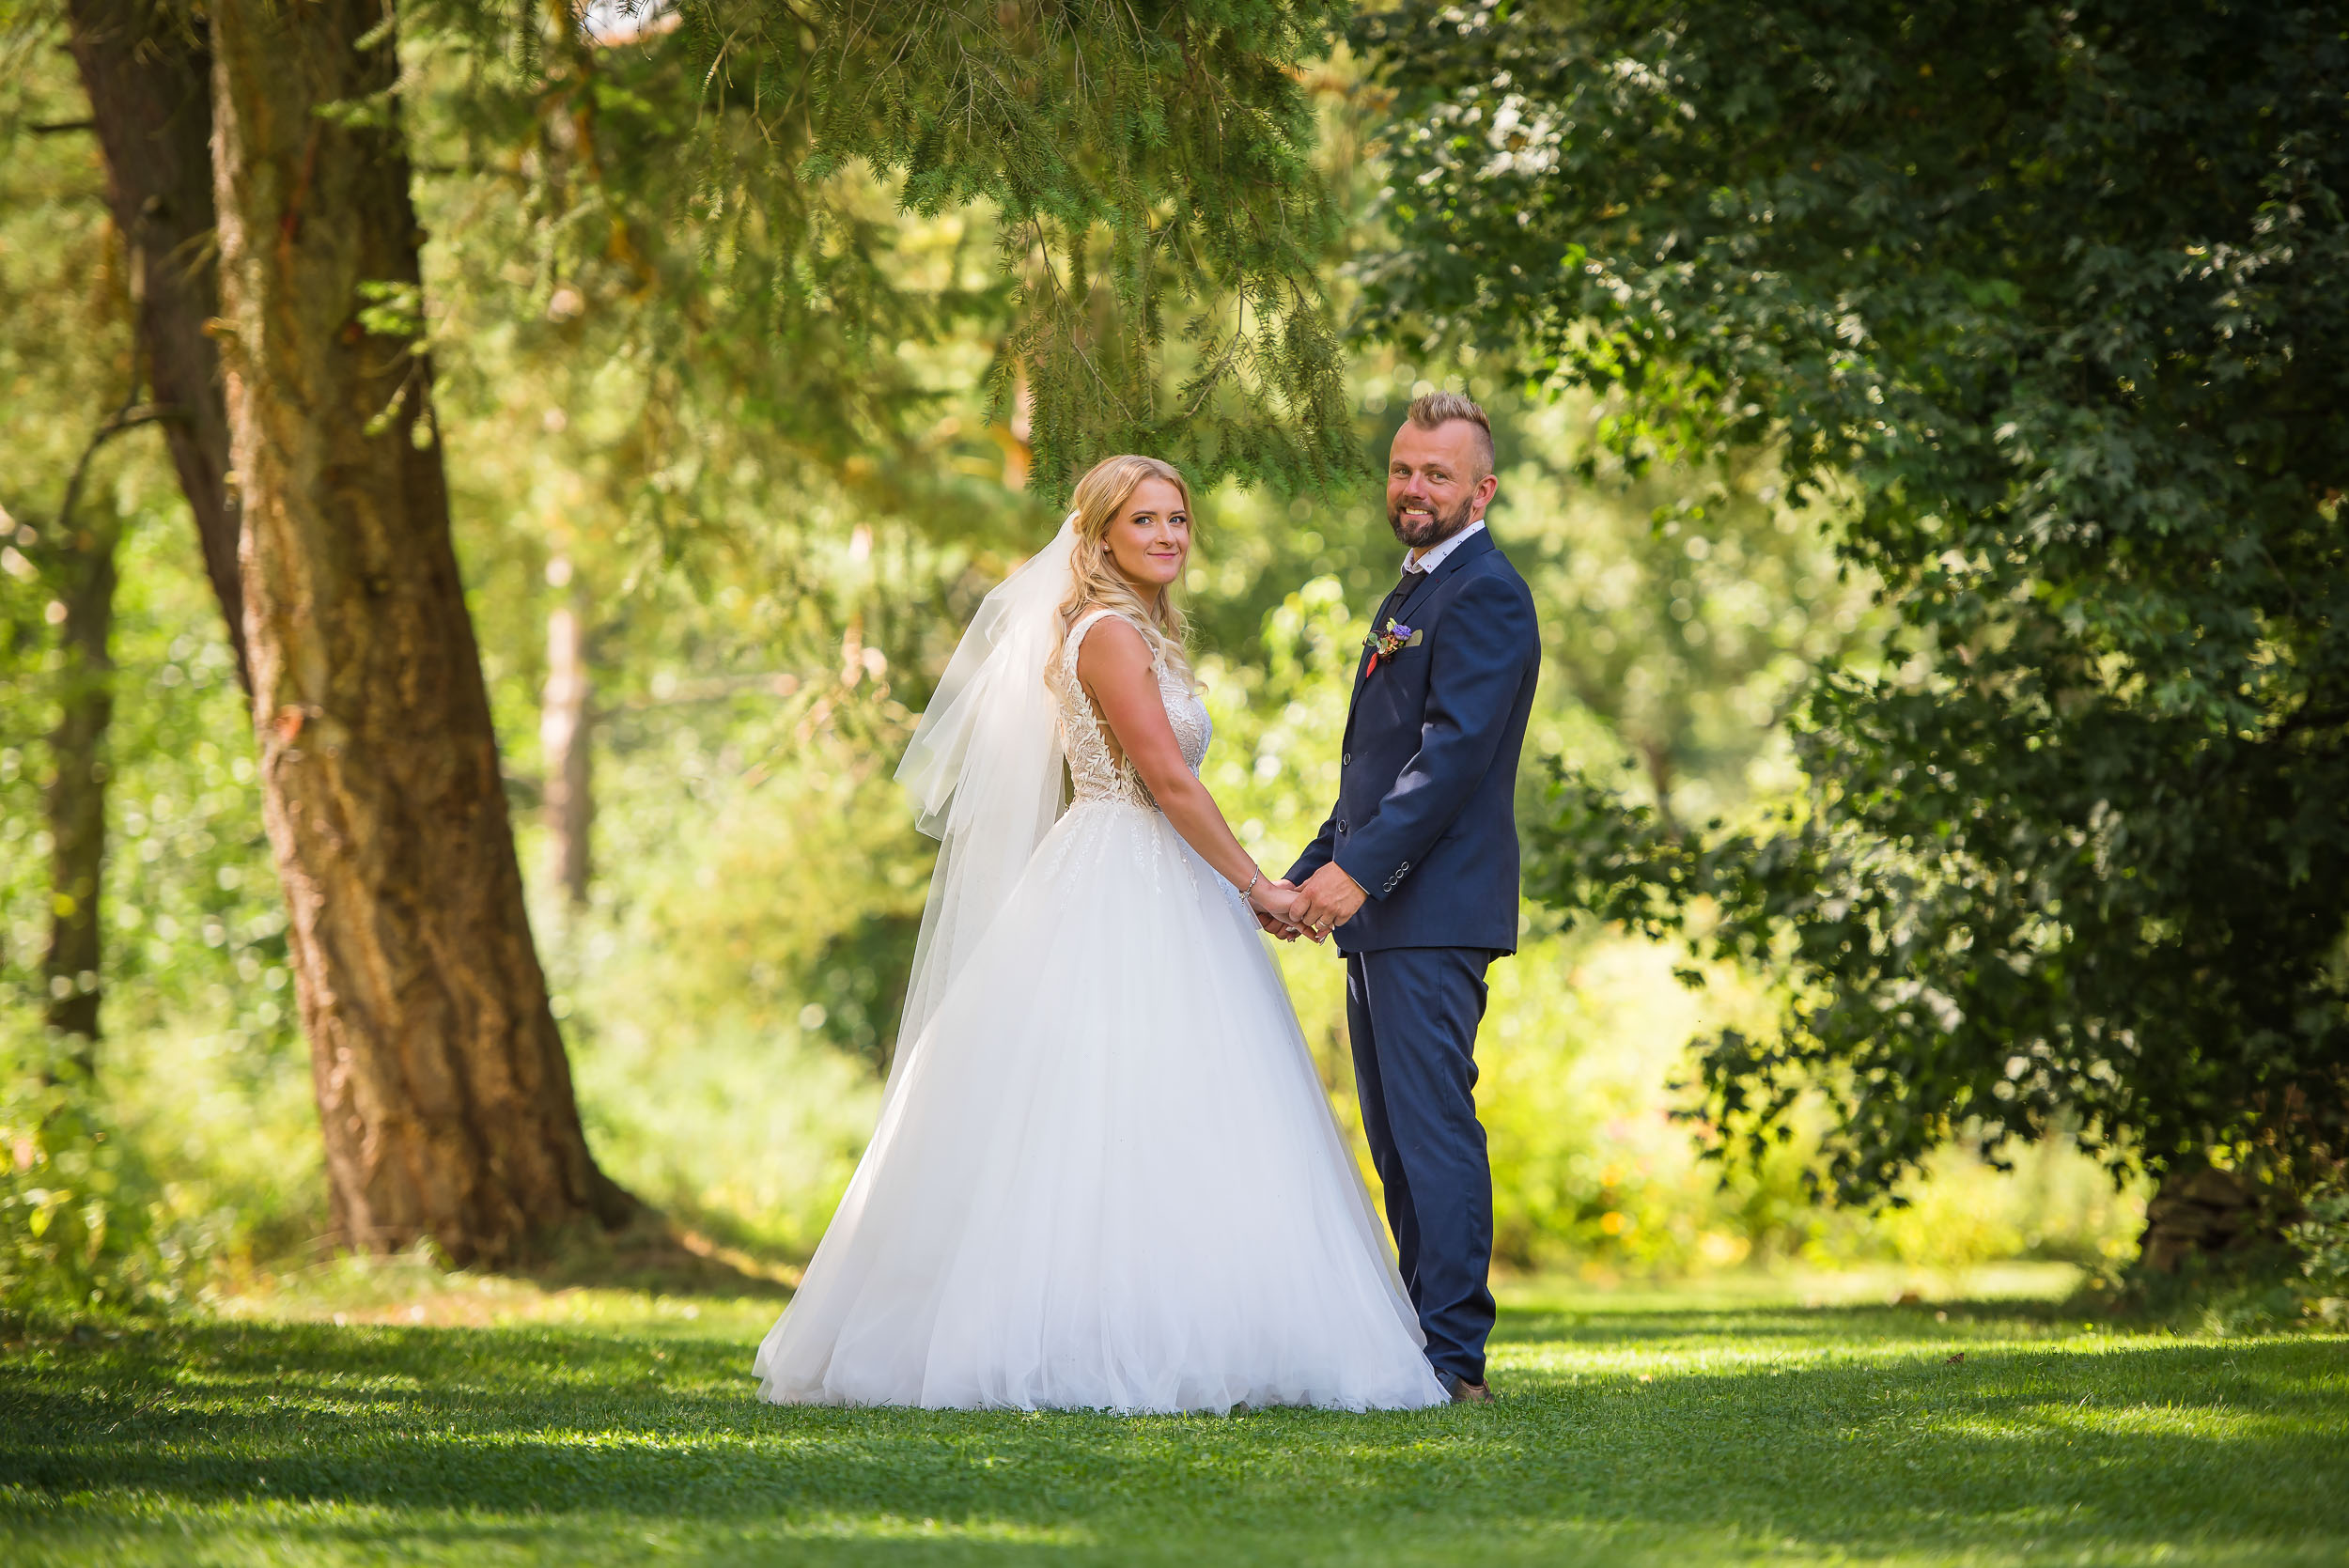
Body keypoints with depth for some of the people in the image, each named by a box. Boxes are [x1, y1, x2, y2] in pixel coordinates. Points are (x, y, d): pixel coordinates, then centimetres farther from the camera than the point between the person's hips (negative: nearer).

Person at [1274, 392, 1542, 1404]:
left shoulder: (1483, 594, -10)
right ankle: (1425, 1342, 14)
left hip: (1434, 907, -10)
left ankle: (1450, 1357, -10)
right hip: (1383, 907, 10)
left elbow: (1456, 750, -19)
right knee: (1397, 1136, 10)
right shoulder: (1413, 594, 23)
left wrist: (1359, 868, -22)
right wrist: (1315, 871, 17)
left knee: (1433, 1125, -11)